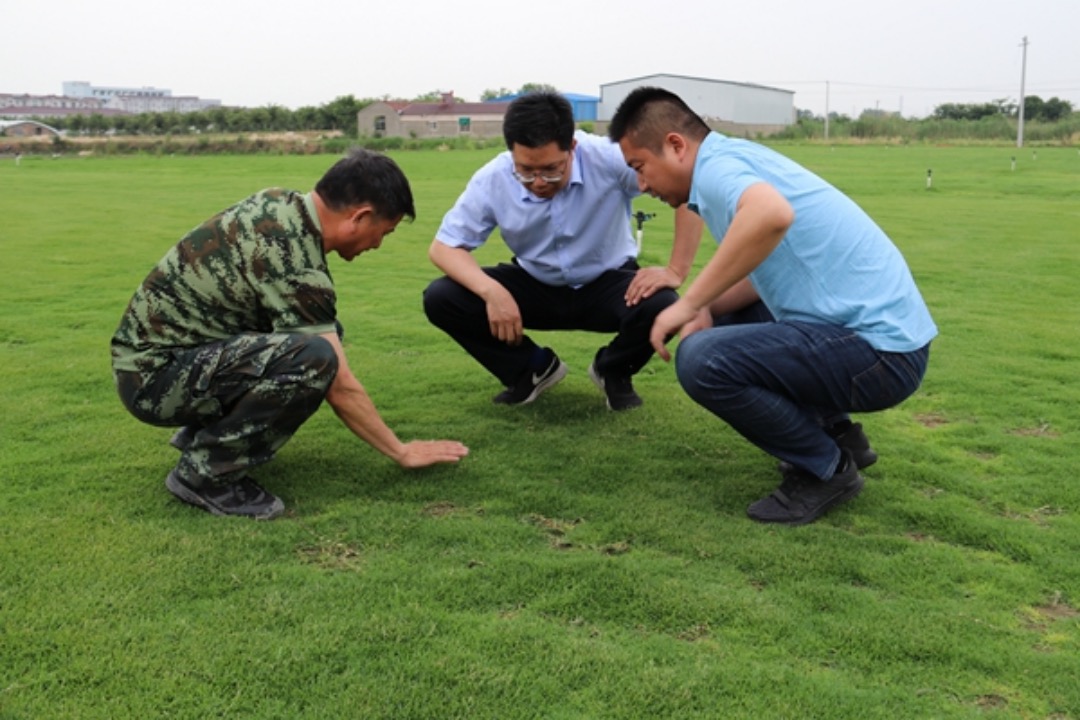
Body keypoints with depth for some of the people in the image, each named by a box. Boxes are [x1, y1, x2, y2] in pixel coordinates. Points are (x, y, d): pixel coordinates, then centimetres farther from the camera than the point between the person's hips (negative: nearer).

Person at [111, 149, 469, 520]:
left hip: (154, 344, 10)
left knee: (323, 331, 9)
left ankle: (202, 430, 13)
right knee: (314, 358, -30)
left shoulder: (279, 203, 1)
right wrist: (402, 452, -7)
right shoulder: (295, 265, -25)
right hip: (154, 375, -10)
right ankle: (205, 472, -12)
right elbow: (340, 388, -19)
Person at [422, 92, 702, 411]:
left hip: (607, 282, -2)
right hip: (534, 285, 2)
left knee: (660, 308, -35)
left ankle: (613, 372, 3)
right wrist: (491, 291, -32)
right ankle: (534, 369, 6)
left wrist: (675, 271, -29)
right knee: (440, 299, -19)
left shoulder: (609, 158, -28)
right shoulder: (491, 181, -19)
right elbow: (443, 246, -13)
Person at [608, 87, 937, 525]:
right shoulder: (738, 160, 14)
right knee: (725, 322, 25)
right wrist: (706, 308, 1)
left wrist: (690, 302, -27)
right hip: (880, 328, 10)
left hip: (878, 351, -10)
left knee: (702, 359, -23)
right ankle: (834, 431, 23)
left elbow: (772, 214, -38)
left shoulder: (716, 164, -15)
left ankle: (827, 469, -2)